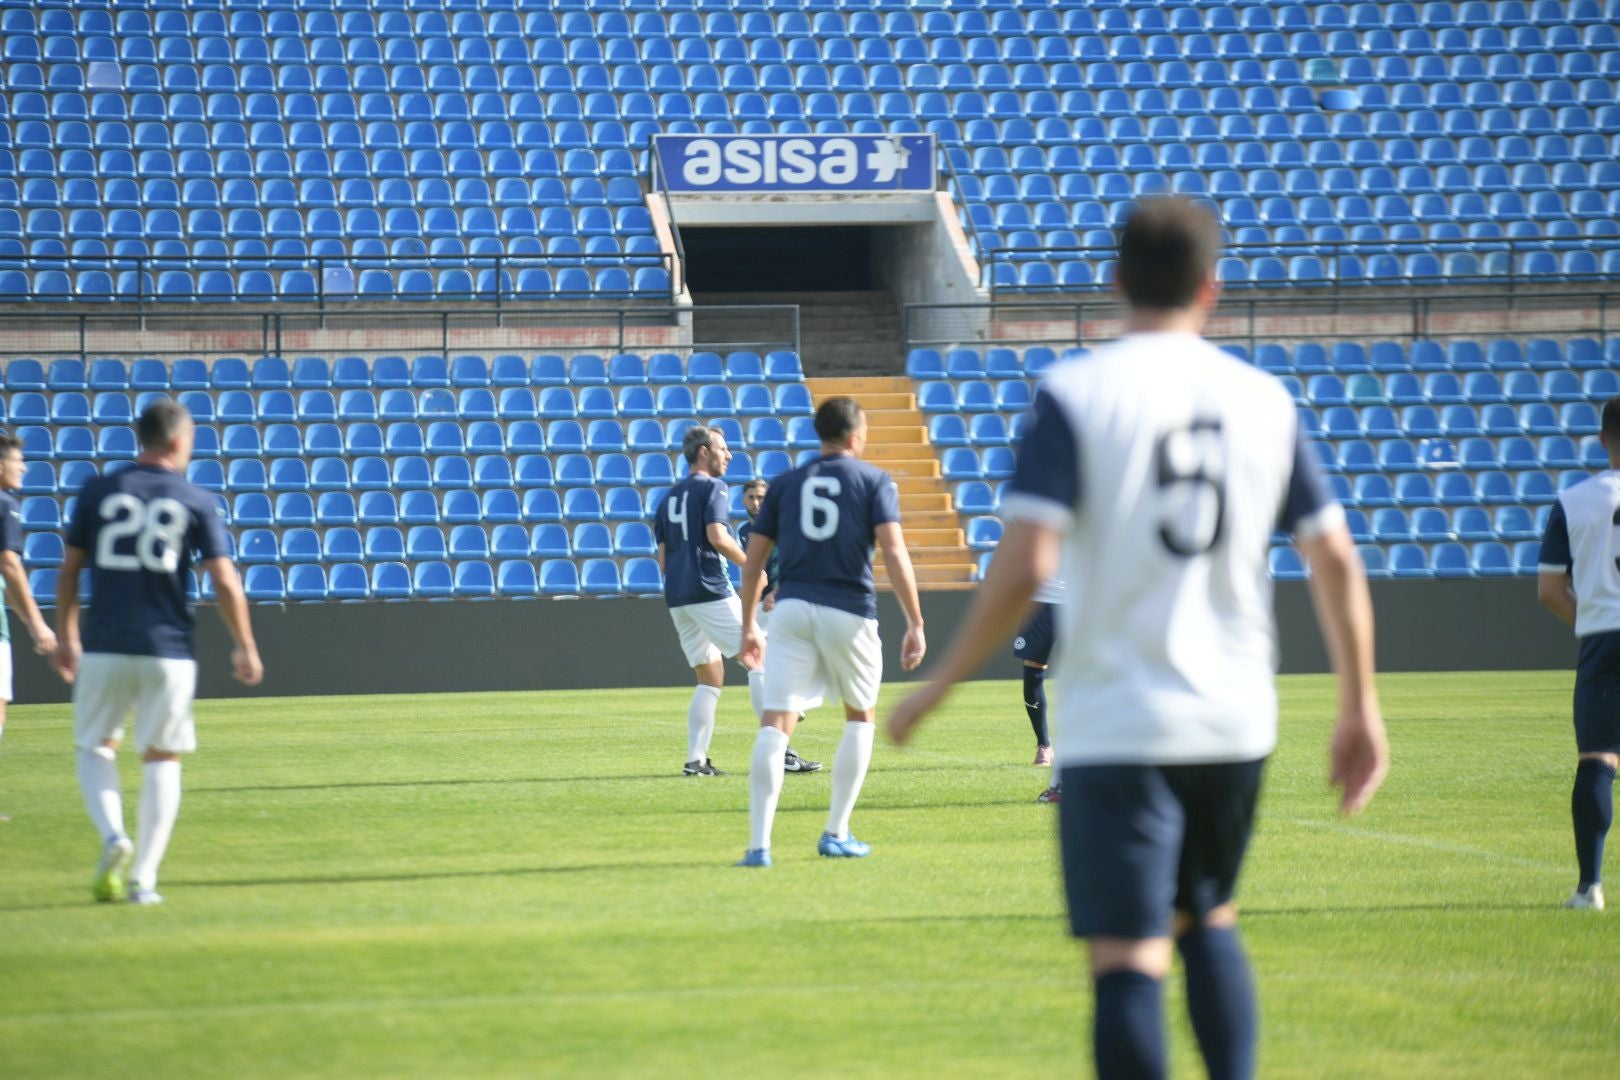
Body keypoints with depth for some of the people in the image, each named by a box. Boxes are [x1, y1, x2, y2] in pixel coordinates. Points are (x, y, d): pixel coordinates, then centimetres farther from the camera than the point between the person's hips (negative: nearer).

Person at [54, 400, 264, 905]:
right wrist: (245, 648, 8)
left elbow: (68, 571, 6)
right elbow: (225, 582, -2)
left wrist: (66, 636, 18)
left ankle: (113, 836, -11)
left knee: (95, 748, 15)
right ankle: (143, 877, 3)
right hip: (168, 650, -1)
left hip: (104, 648, 1)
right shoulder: (195, 501, 1)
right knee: (161, 759, 10)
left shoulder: (98, 492, 4)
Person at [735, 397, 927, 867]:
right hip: (848, 612, -2)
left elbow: (754, 560, 12)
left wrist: (748, 625, 22)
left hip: (791, 608, 2)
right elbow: (894, 553, -8)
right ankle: (836, 834, 18)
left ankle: (759, 843, -18)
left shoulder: (785, 484, 14)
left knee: (775, 723, -5)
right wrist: (915, 624, -7)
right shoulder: (874, 481, 4)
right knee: (861, 715, 20)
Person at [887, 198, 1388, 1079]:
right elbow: (1336, 559, 7)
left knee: (1127, 960, -6)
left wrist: (936, 690, -4)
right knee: (1207, 920, 24)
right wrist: (1359, 706, 17)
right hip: (1236, 722, 4)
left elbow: (1023, 566, -15)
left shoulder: (1076, 395, -7)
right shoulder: (1264, 400, 5)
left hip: (1117, 727, -4)